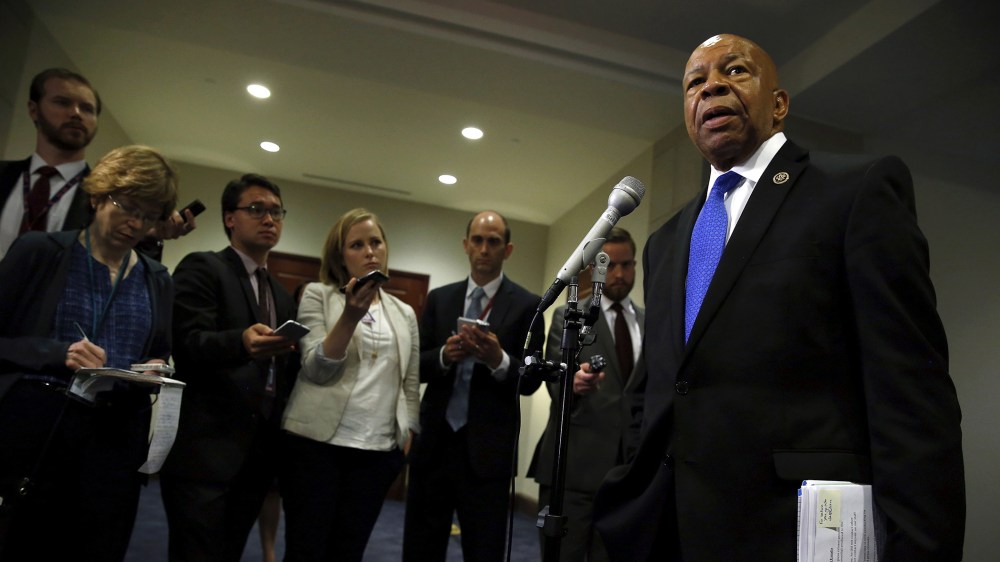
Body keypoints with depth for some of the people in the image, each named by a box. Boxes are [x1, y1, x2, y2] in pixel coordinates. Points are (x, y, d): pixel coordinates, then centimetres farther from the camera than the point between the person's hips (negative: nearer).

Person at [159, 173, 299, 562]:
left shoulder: (283, 296, 19)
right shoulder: (202, 267, -2)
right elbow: (187, 342, -16)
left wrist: (281, 439, 10)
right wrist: (242, 341, -36)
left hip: (258, 453, 6)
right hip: (204, 449, -6)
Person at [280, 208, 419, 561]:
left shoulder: (405, 314, 11)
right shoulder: (317, 295, 1)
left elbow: (411, 385, 12)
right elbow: (316, 369, -10)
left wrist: (408, 444, 4)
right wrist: (351, 315, -21)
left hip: (378, 451, 3)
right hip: (316, 444, -3)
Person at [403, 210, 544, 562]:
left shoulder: (526, 305, -2)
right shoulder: (439, 298, 8)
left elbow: (530, 381, -5)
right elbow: (416, 366, 6)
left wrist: (499, 360, -23)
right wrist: (445, 355, -14)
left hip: (486, 449, -3)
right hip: (434, 442, 3)